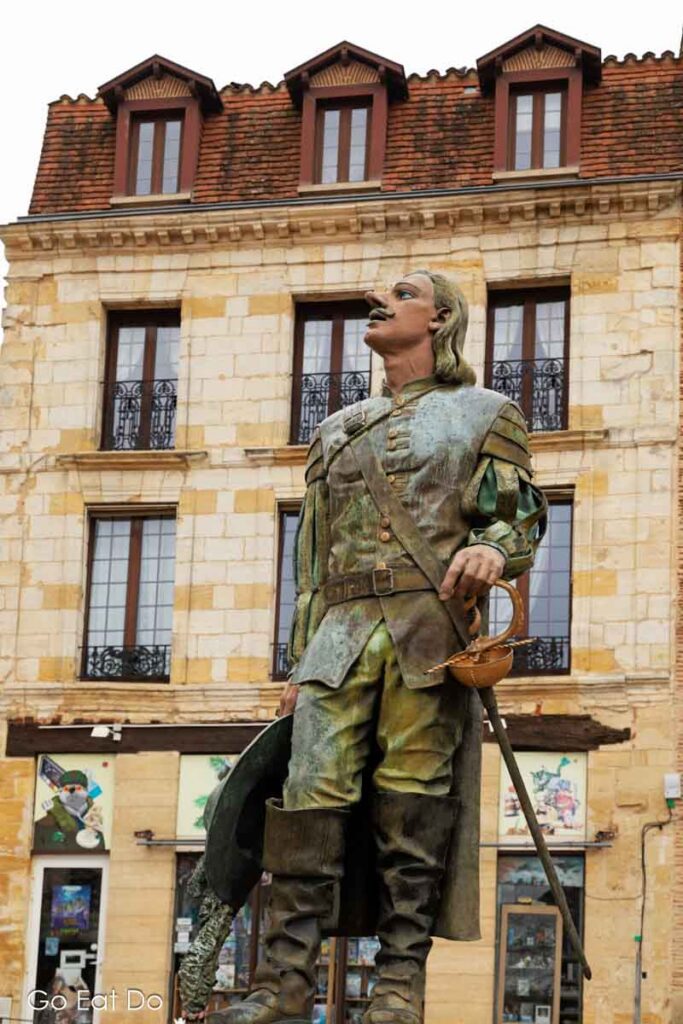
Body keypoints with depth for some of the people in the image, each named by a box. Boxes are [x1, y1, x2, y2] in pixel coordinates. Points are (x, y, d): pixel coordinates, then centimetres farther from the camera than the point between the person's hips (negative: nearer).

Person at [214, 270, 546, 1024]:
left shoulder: (483, 413, 15)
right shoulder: (337, 431, 27)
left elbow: (521, 514, 6)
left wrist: (493, 549, -19)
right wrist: (301, 662, 16)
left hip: (429, 627, -3)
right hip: (342, 627, 3)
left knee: (414, 807, -7)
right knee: (313, 793, -9)